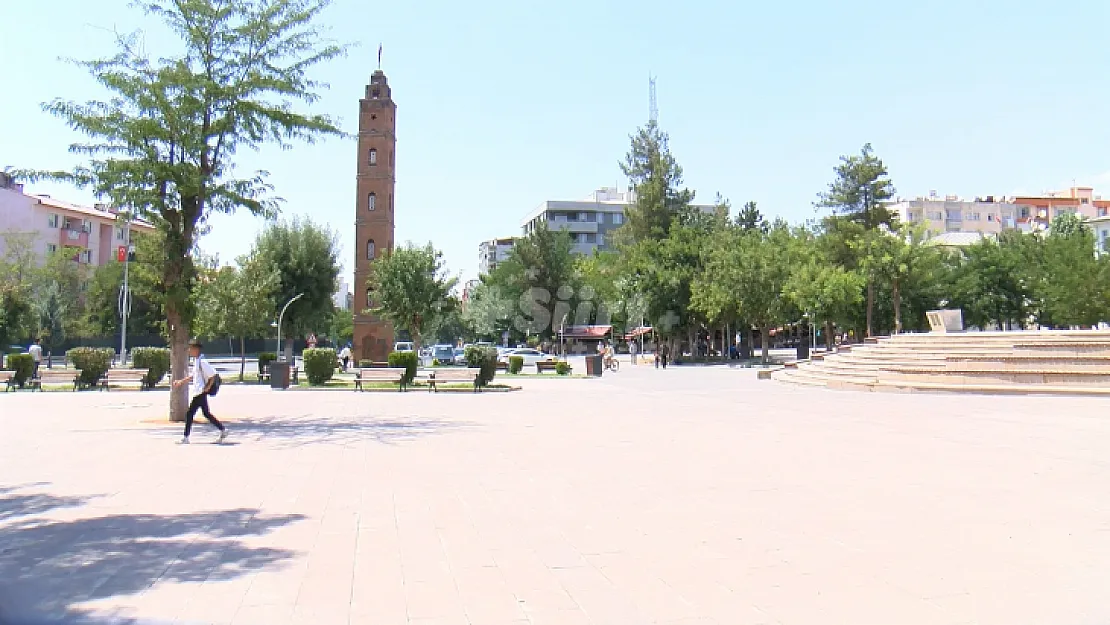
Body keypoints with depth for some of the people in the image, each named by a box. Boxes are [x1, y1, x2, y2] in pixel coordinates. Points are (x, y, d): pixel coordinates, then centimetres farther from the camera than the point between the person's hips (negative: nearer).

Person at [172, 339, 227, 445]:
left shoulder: (202, 361, -17)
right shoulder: (196, 361, 13)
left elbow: (213, 375, -20)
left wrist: (208, 387, -17)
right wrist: (181, 382, 22)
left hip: (200, 392, -10)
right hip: (197, 392, 10)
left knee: (190, 414, -5)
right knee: (206, 414, 13)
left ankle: (186, 438, 1)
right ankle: (223, 429, 19)